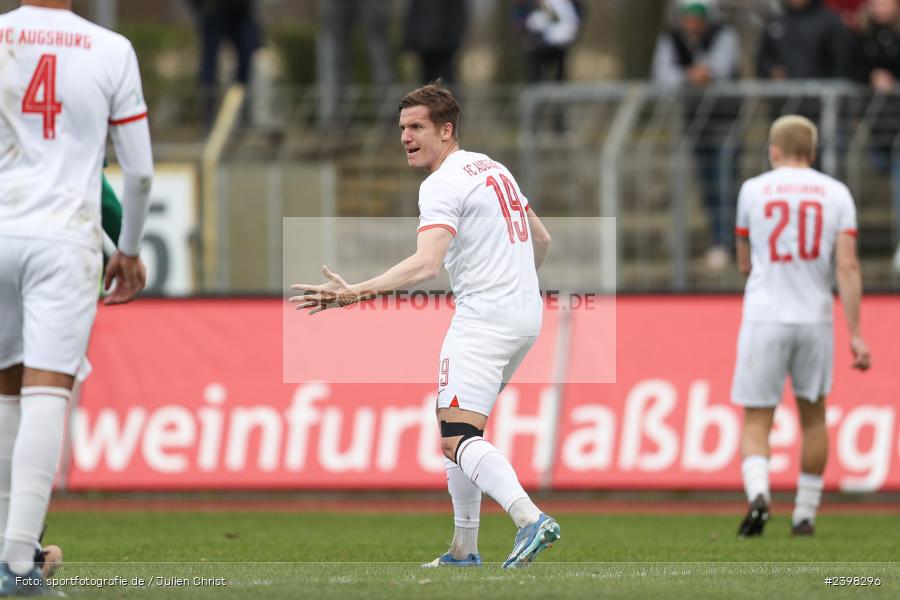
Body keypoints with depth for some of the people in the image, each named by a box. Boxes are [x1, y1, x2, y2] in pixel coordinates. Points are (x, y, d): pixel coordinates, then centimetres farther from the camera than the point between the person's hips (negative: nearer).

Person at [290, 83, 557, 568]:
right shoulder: (493, 169, 16)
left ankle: (529, 518, -35)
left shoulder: (442, 185, -12)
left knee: (456, 438, -16)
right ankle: (464, 547, 20)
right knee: (461, 426, 19)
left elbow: (426, 264, -26)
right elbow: (540, 240, 25)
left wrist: (352, 293, -33)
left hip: (482, 317, -10)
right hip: (526, 315, 10)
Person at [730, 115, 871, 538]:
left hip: (764, 318, -1)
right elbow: (847, 268, -5)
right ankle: (805, 514, 21)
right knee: (813, 415, 19)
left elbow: (745, 265, 11)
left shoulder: (754, 190, 2)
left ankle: (758, 493, -25)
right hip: (815, 318, 1)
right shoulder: (836, 194, 3)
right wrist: (855, 335, -6)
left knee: (756, 422, 2)